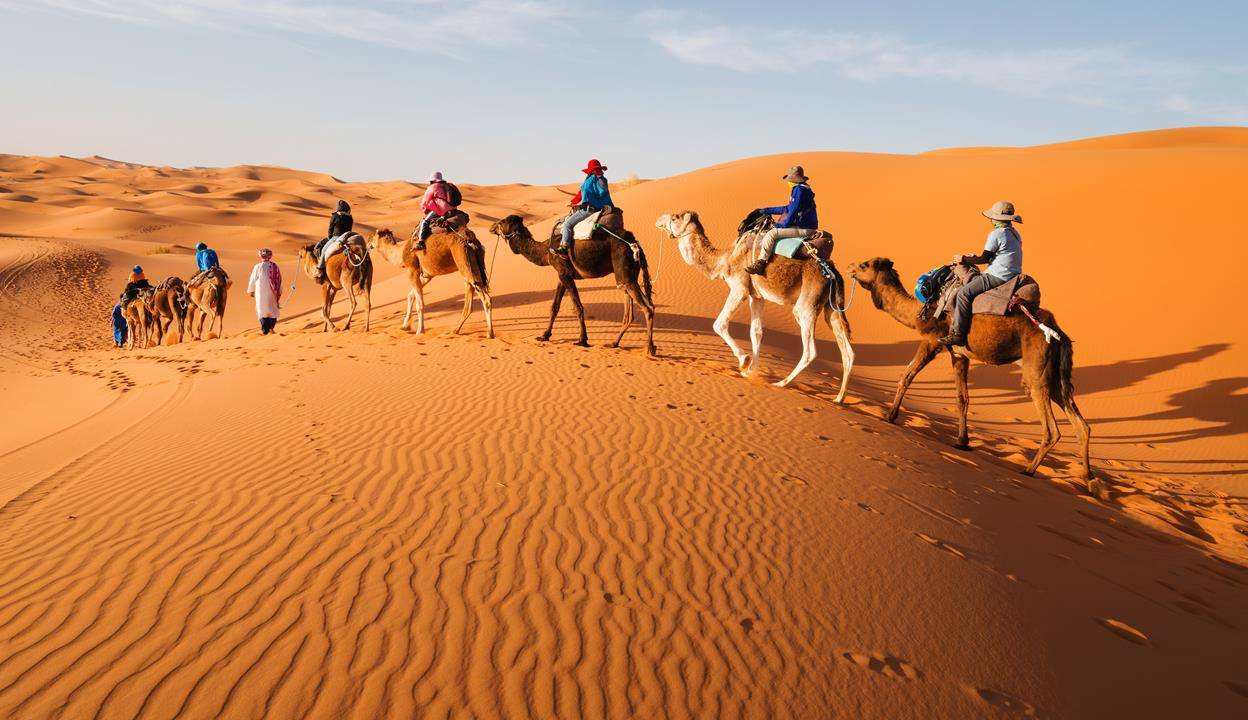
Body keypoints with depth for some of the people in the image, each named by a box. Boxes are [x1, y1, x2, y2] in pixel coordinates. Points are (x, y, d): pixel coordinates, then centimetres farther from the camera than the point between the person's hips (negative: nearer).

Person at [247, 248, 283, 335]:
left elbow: (253, 279, -2)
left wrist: (251, 291, 12)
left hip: (261, 292, -2)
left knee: (262, 310, 5)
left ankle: (264, 330, 2)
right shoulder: (275, 266, 0)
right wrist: (279, 292, 16)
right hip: (273, 292, 2)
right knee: (273, 309, 15)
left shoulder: (258, 266, -9)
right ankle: (271, 327, 8)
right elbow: (279, 280, 6)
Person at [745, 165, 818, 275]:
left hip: (803, 229, -11)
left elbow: (793, 211, -20)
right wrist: (767, 210, 29)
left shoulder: (799, 190, -15)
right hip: (804, 226, 11)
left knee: (771, 234, -15)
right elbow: (788, 209, 26)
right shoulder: (803, 188, 18)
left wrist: (783, 225, -6)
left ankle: (759, 264, -16)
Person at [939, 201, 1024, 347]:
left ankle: (957, 334, -16)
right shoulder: (1014, 233, 15)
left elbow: (984, 259, -12)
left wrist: (965, 259, 3)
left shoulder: (996, 234, -14)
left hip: (999, 277, -11)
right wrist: (974, 258, 23)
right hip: (1013, 275, 11)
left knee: (965, 293, -12)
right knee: (974, 279, 26)